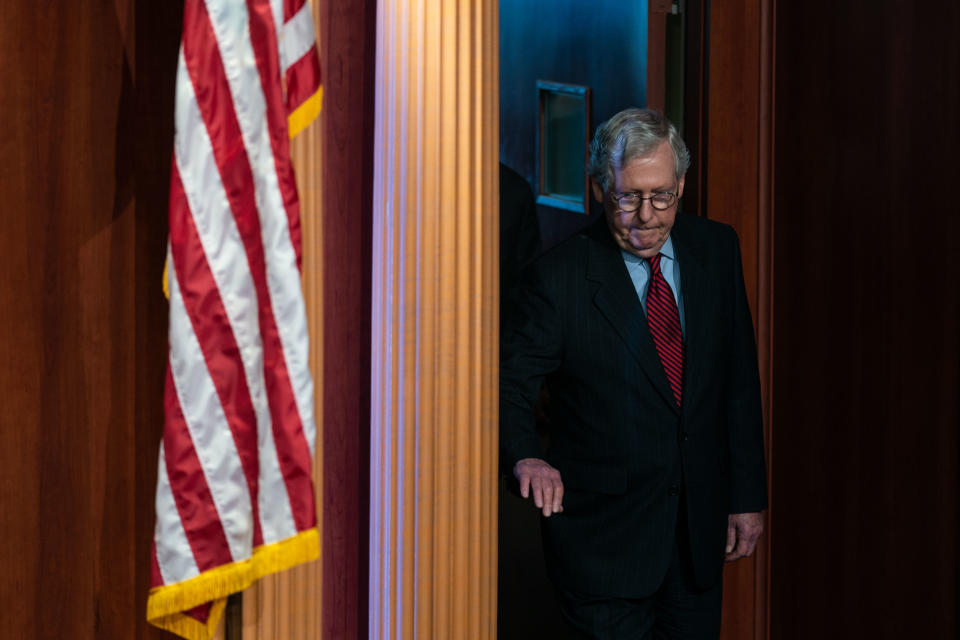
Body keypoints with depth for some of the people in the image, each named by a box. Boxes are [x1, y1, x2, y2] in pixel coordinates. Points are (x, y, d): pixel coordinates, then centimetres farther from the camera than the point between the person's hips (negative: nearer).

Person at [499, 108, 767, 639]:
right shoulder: (559, 277, -13)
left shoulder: (716, 249, 2)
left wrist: (747, 494, 7)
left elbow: (739, 380, 7)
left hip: (699, 533, 4)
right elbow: (509, 383, -10)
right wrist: (526, 456, -31)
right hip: (603, 539, -4)